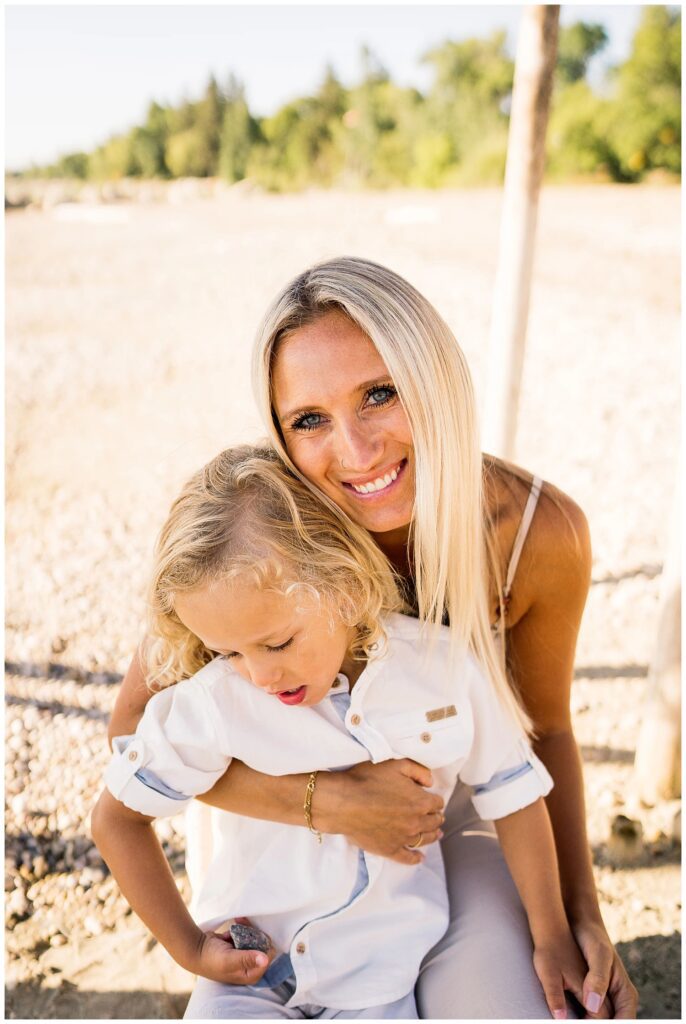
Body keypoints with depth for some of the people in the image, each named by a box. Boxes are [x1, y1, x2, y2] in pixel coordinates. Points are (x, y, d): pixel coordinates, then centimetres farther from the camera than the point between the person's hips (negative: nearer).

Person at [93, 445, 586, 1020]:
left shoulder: (444, 670, -15)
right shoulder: (212, 699, -18)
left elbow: (514, 797, -1)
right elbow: (116, 819, -4)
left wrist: (552, 937, 6)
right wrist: (188, 948, -1)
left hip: (381, 977, 1)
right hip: (248, 968, 0)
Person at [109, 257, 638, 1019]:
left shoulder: (542, 533, -26)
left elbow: (547, 728, -8)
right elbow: (135, 726, -22)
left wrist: (582, 914, -14)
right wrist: (328, 802, -32)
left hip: (448, 805, 1)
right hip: (295, 811, -1)